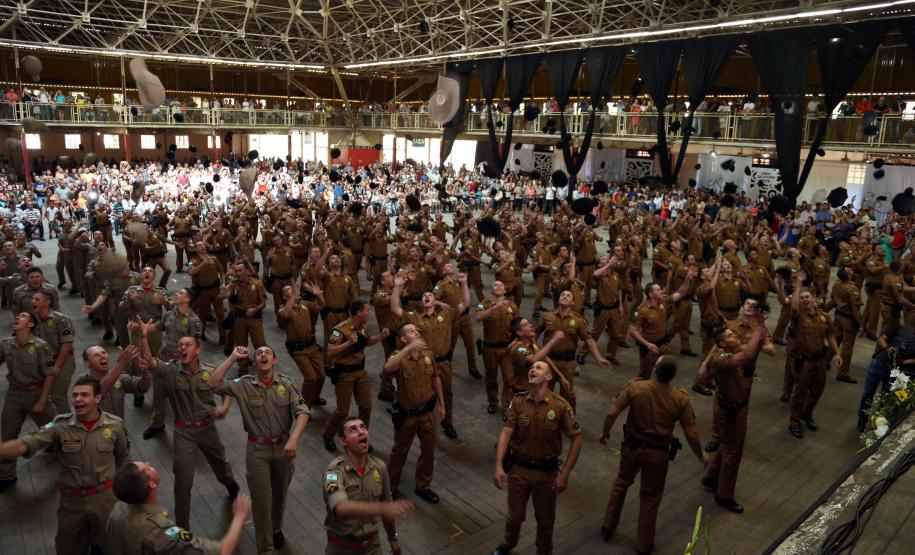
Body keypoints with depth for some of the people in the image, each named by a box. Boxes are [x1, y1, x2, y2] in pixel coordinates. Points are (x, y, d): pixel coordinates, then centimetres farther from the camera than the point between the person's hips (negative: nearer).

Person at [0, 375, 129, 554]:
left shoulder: (114, 425, -10)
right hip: (71, 499, 1)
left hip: (105, 497, 0)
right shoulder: (60, 425, -13)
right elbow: (25, 444, -26)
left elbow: (123, 458, 3)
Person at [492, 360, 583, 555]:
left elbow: (576, 439, -10)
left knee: (545, 518, 19)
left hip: (547, 471, -1)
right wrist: (499, 466, -22)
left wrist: (565, 474, -11)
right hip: (518, 468, 1)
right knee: (514, 515, 19)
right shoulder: (518, 402, -10)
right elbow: (506, 433, -12)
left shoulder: (560, 405, -16)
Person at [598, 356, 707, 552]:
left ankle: (608, 526, 38)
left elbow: (612, 413, -19)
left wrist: (605, 433, 0)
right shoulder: (681, 398, -17)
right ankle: (644, 545, 33)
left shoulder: (635, 386, -19)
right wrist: (701, 454, 6)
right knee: (650, 497, 17)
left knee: (621, 482, 27)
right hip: (658, 453, -1)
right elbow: (691, 434, -13)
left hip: (632, 447, 1)